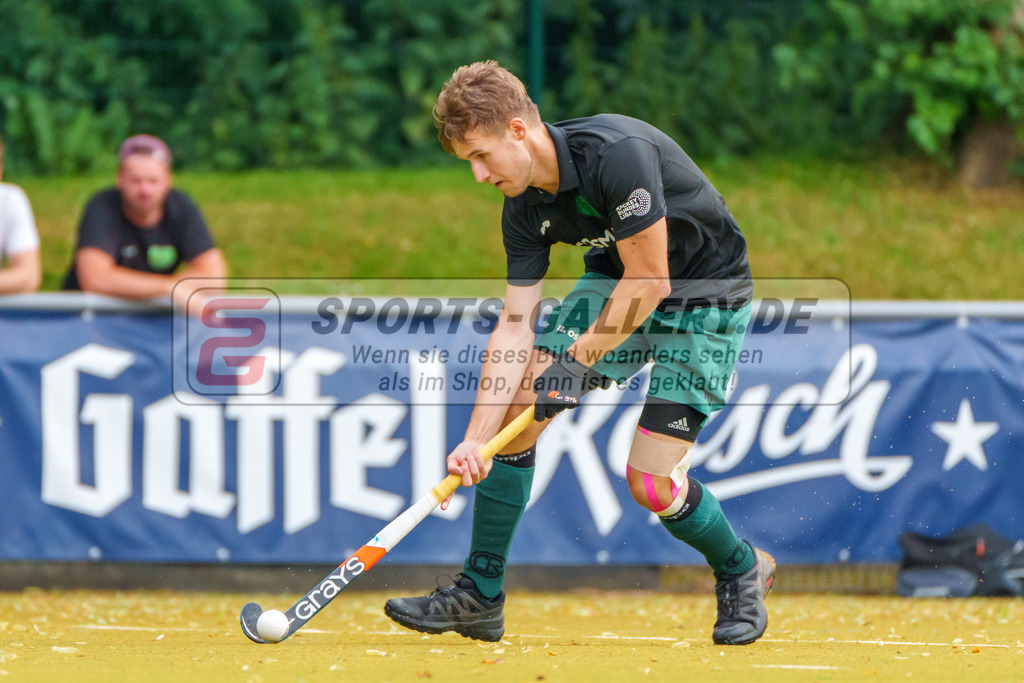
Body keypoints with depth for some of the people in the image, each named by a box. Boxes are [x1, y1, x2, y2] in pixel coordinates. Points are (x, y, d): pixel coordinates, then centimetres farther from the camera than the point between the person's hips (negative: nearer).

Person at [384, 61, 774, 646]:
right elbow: (516, 322, -9)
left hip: (705, 296, -7)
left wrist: (579, 359, -19)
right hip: (617, 281, 7)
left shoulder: (617, 155, -33)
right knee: (519, 408, -6)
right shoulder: (525, 208, -9)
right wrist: (477, 437, -17)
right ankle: (479, 596, 5)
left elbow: (649, 283, -27)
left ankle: (742, 570, 16)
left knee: (650, 482, -14)